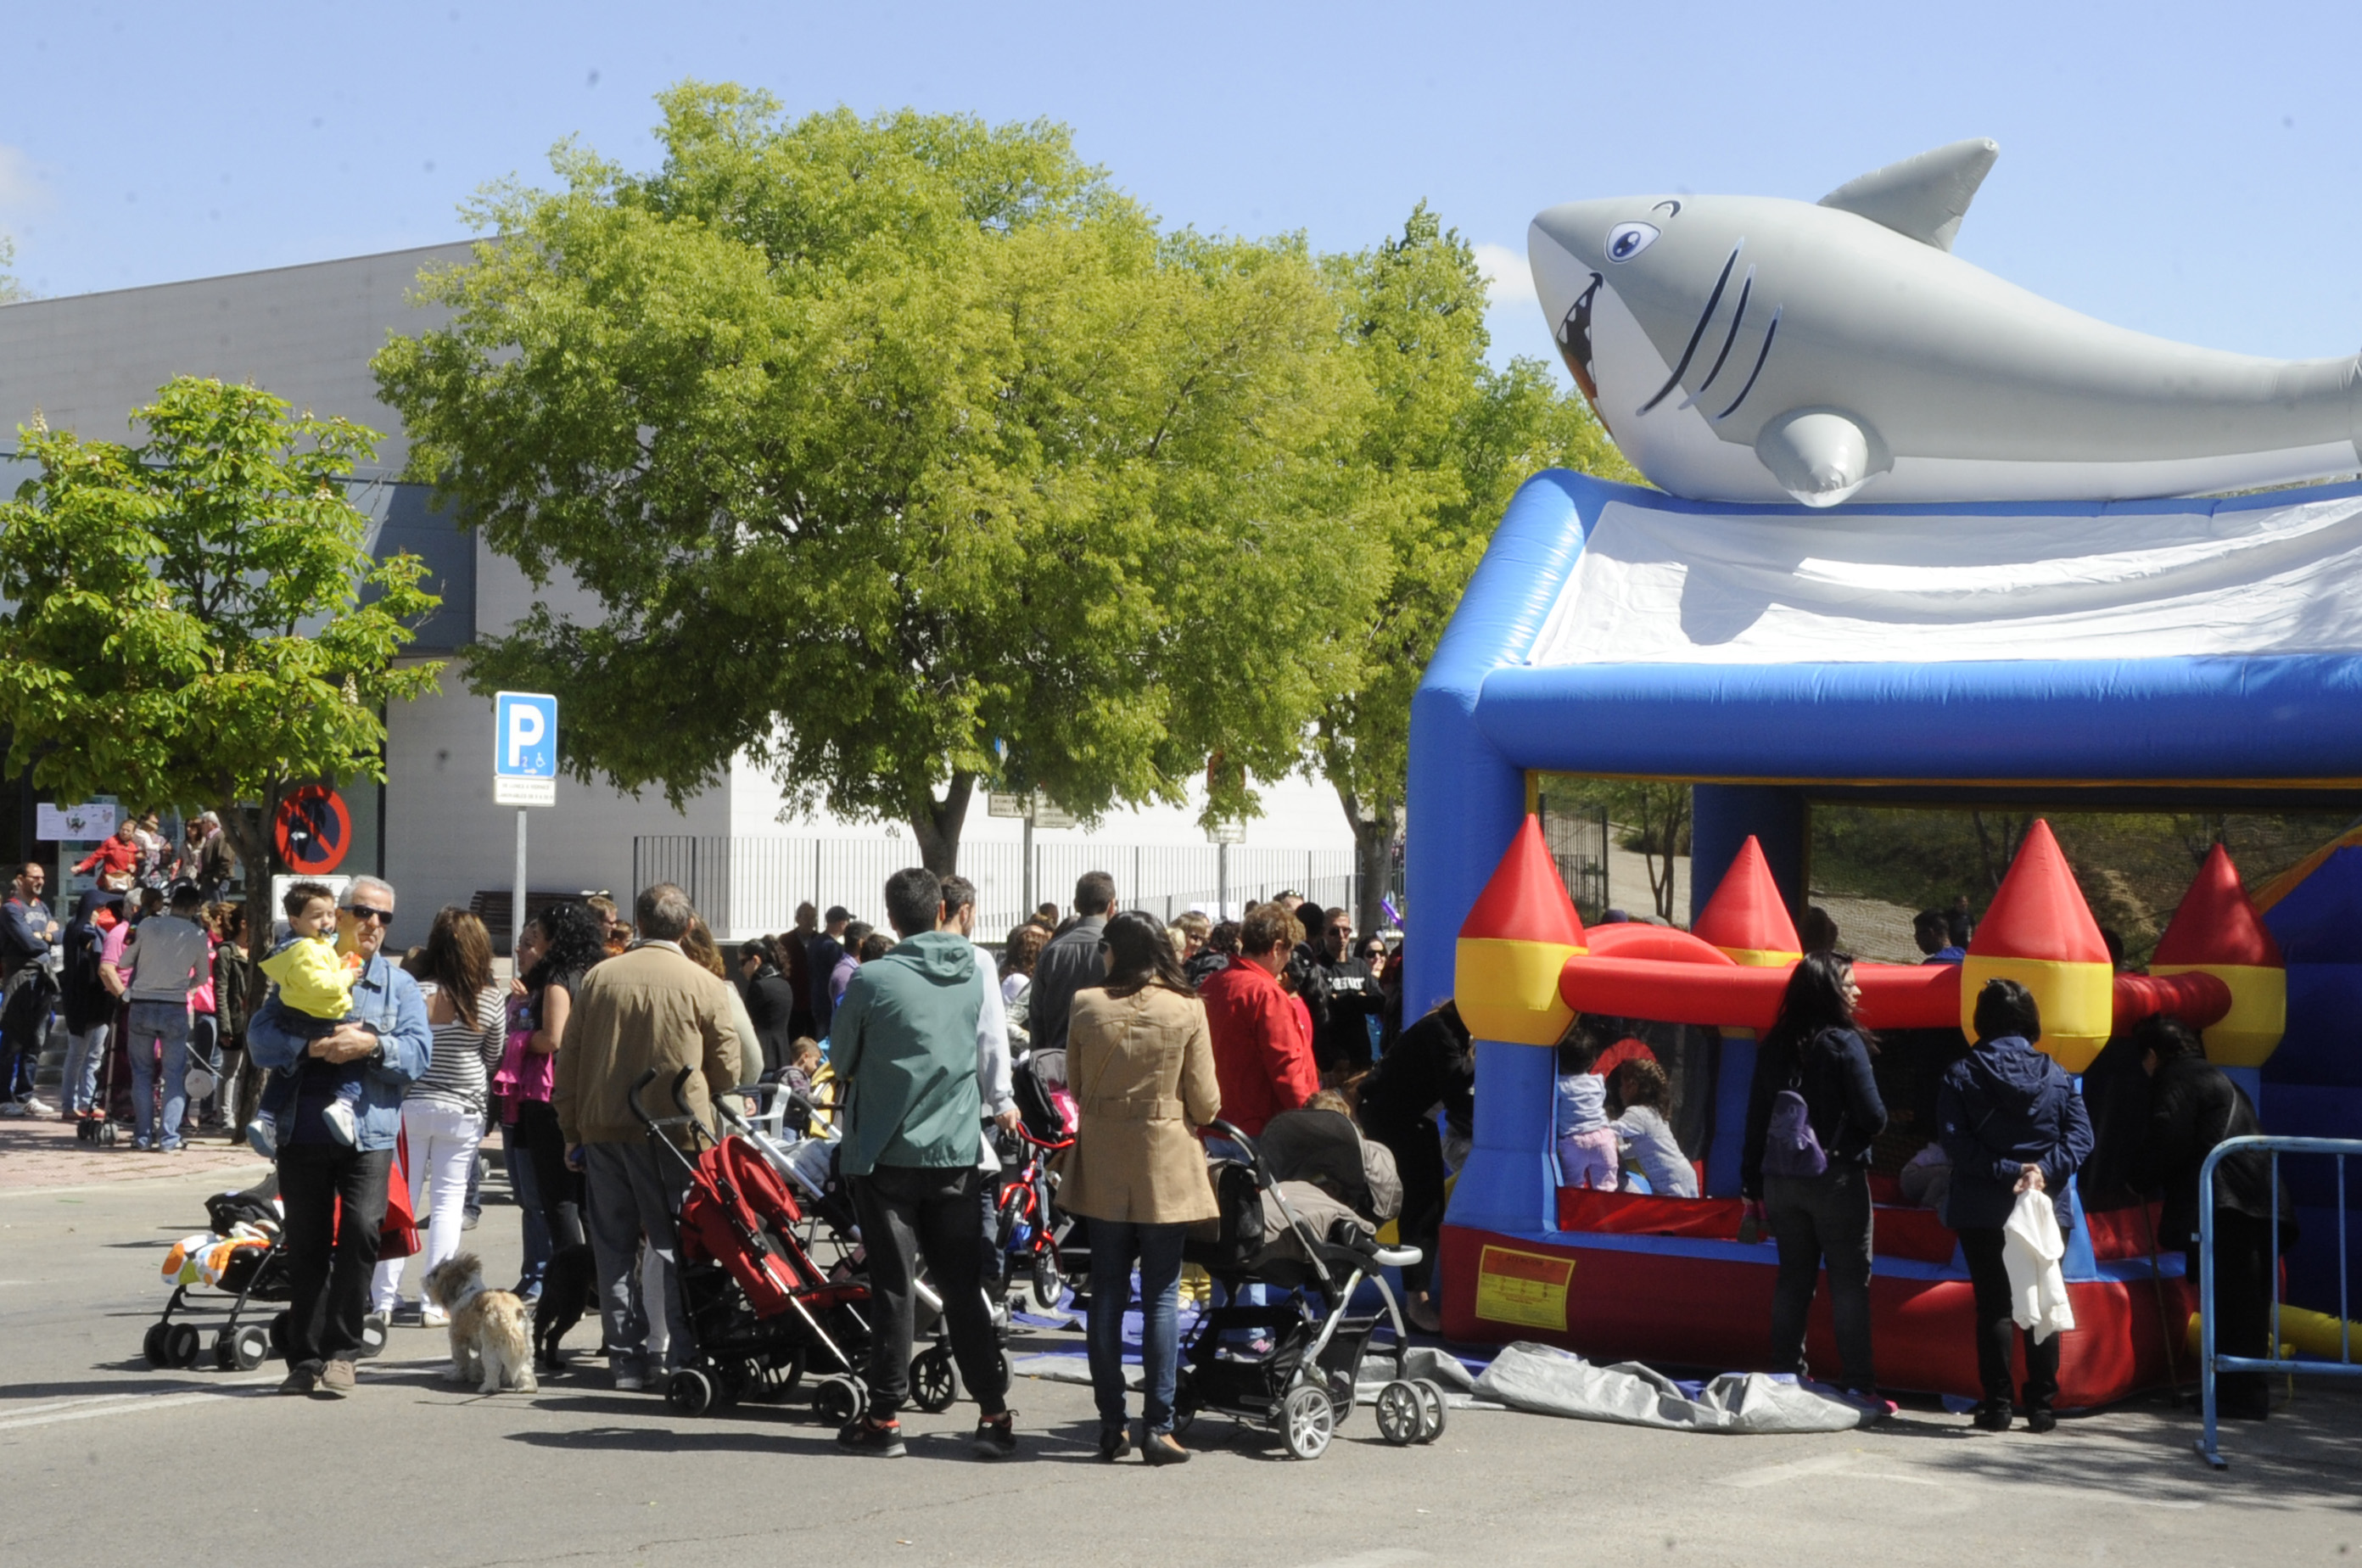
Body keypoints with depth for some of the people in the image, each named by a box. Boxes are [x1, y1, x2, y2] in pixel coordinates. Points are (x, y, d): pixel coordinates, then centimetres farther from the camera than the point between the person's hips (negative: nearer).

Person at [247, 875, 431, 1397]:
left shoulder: (400, 985, 12)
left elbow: (418, 1051, -1)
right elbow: (260, 1038, -1)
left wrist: (374, 1044, -18)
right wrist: (311, 1048, -17)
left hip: (370, 1133, -1)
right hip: (304, 1132, 1)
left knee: (361, 1230, -17)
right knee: (307, 1247, 5)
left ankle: (340, 1351, -6)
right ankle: (306, 1359, 13)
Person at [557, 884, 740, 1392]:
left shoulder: (597, 978, 5)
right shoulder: (705, 986, -4)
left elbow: (568, 1063, 8)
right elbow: (727, 1071, 3)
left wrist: (572, 1132, 16)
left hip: (603, 1129, 3)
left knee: (615, 1247, 9)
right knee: (676, 1246, 4)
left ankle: (627, 1358, 10)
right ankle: (685, 1354, 0)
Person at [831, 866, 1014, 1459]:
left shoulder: (872, 980, -12)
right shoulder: (973, 977, 2)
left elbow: (842, 1063, 0)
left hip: (886, 1152, -4)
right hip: (956, 1150, 4)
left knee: (891, 1285, 2)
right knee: (963, 1286, 9)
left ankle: (885, 1416, 5)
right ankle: (995, 1412, 8)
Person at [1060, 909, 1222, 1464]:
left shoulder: (1085, 1007, -5)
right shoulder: (1187, 1011, -9)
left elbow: (1075, 1087, 7)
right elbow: (1205, 1103, -4)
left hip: (1103, 1167, 2)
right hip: (1166, 1165, -2)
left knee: (1108, 1293, 10)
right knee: (1161, 1296, 2)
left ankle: (1112, 1425, 12)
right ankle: (1157, 1427, -1)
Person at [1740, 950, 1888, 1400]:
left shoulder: (1774, 1046, 5)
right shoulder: (1844, 1042, -11)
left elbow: (1756, 1118, 6)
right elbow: (1872, 1116, -13)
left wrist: (1751, 1185, 12)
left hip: (1781, 1179, 5)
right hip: (1837, 1178, -5)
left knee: (1793, 1278, 12)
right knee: (1850, 1281, 0)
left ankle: (1786, 1376, 14)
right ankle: (1859, 1384, -1)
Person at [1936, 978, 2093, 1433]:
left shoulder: (1961, 1074, -3)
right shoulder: (2057, 1076, 2)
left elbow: (1954, 1140, -13)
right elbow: (2080, 1136, -6)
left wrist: (2005, 1172, -15)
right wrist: (2042, 1170, -15)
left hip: (1981, 1208, -1)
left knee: (1993, 1305, 4)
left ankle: (1996, 1406, 3)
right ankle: (2041, 1406, 9)